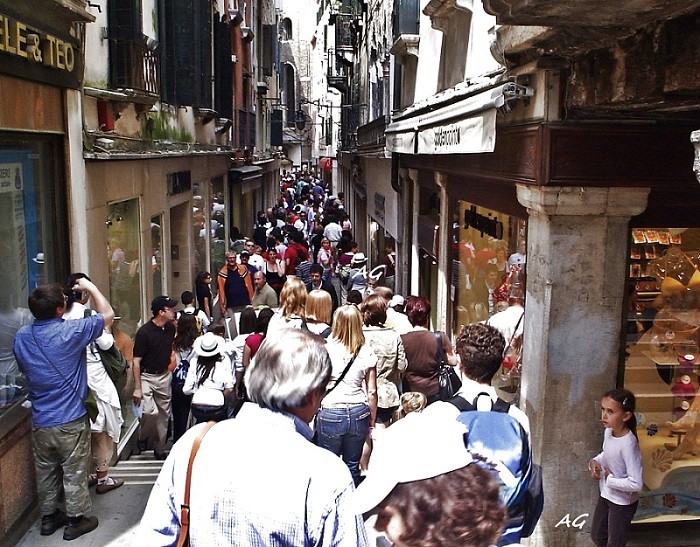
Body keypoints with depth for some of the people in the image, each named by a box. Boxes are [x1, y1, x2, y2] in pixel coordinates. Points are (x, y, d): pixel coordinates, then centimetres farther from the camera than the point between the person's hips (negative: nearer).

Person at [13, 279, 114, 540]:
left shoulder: (21, 337, -2)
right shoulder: (70, 331, -20)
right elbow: (107, 314, -8)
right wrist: (90, 287, 2)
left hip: (40, 421, 6)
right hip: (70, 421, -6)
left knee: (45, 471, 19)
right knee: (74, 472, 9)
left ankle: (48, 517, 34)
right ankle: (75, 520, 21)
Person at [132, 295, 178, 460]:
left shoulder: (170, 328, 0)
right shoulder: (144, 332, -18)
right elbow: (136, 361, -15)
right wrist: (137, 388, -17)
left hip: (164, 376, 6)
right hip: (146, 377, -6)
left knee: (164, 414, 10)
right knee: (150, 412, -19)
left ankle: (159, 449, 23)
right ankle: (143, 437, 11)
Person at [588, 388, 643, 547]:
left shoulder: (628, 444, -33)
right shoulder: (608, 431, -8)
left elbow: (636, 484, -33)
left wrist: (610, 479, -22)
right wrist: (595, 461, -6)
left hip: (622, 502, -8)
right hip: (606, 495, 8)